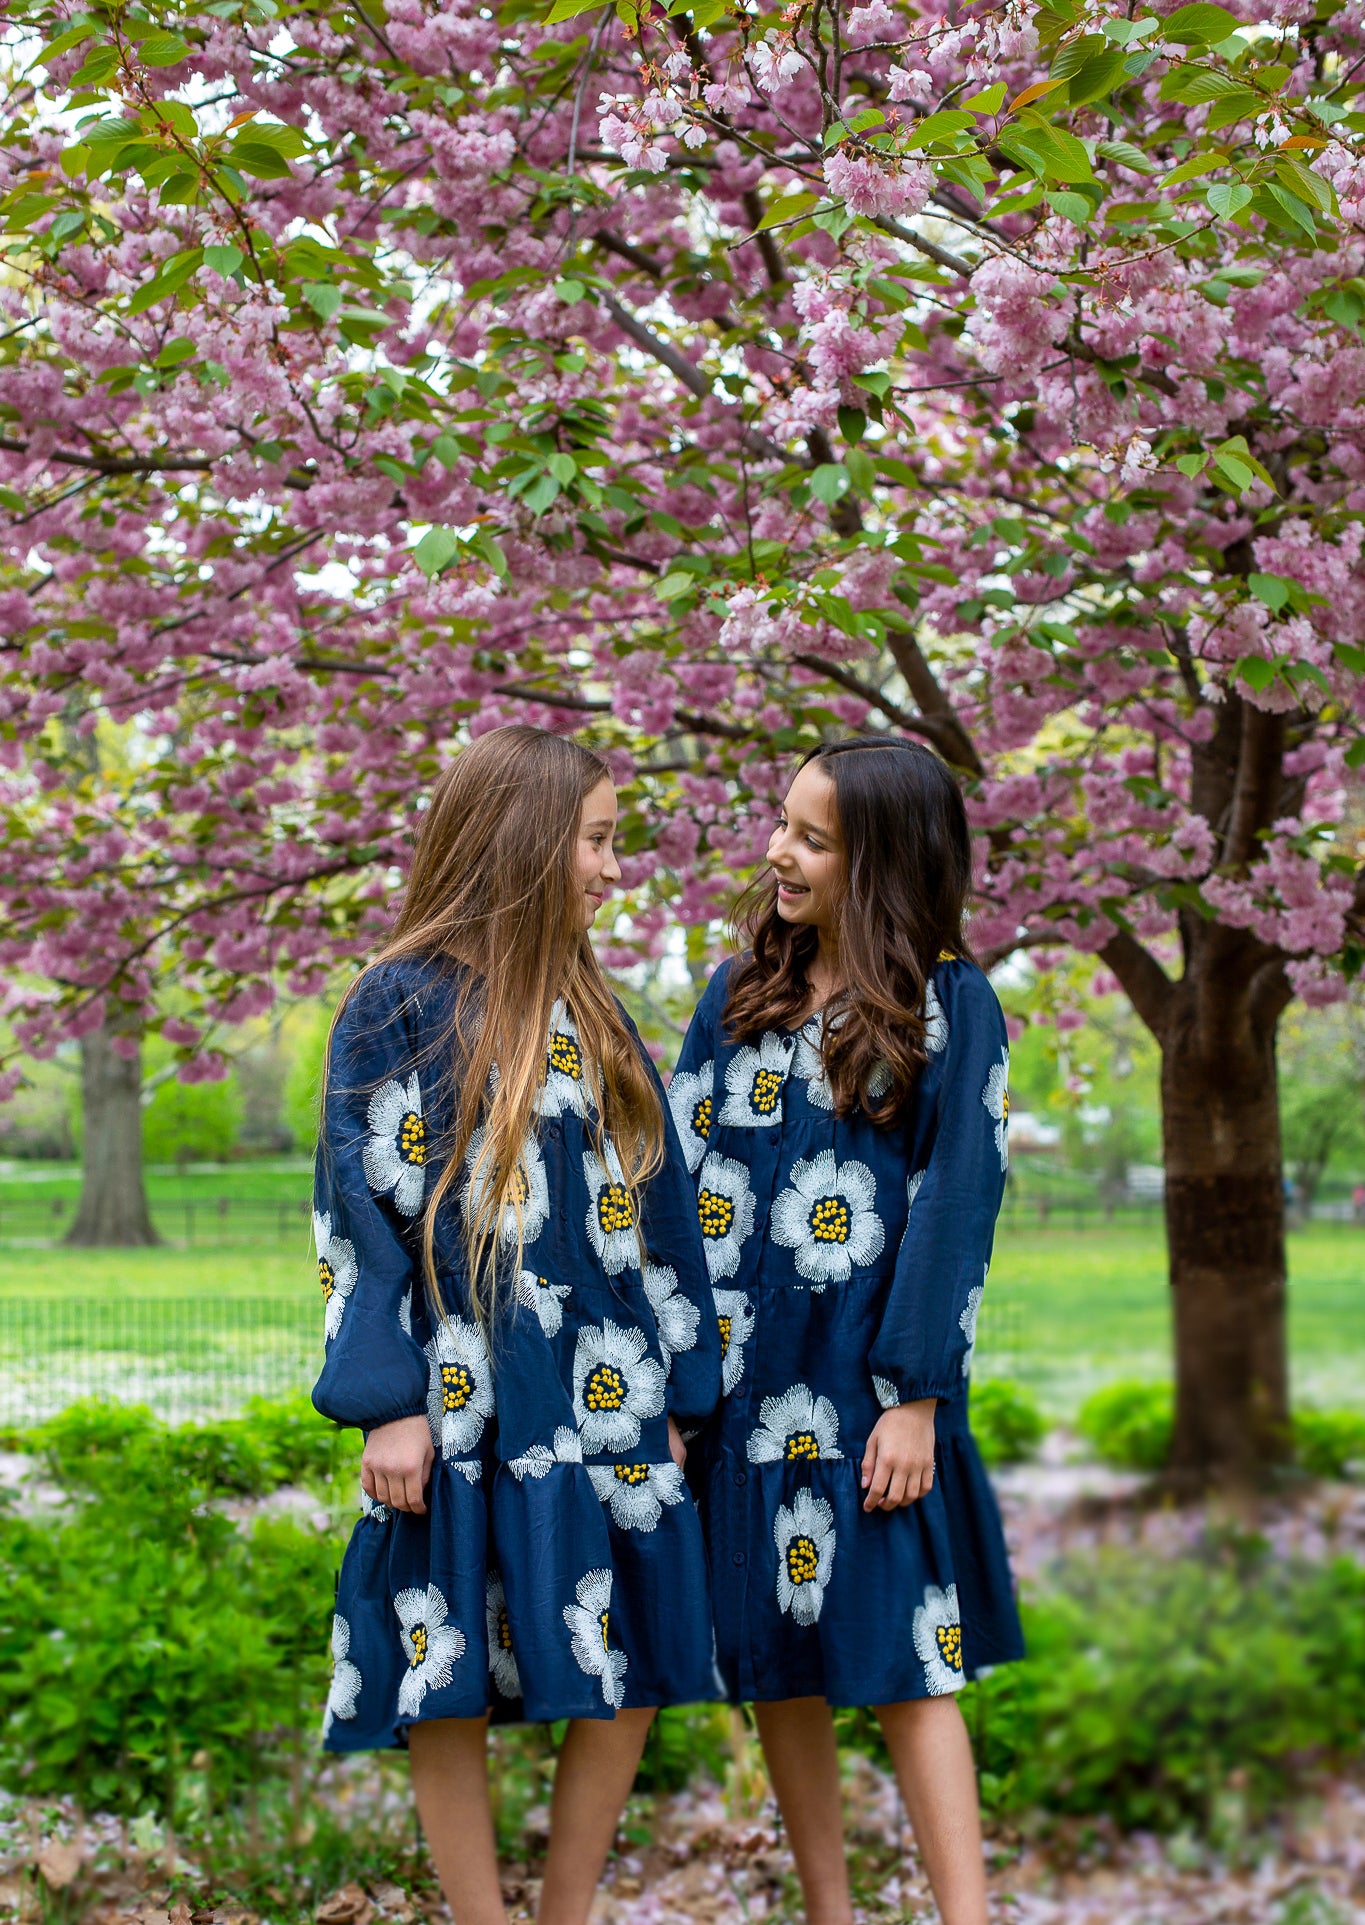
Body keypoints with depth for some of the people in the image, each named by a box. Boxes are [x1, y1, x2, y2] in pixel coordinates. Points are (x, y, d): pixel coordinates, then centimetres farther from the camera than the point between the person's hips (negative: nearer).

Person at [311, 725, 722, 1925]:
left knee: (627, 1673, 6)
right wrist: (389, 1404, -13)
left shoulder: (592, 1018, 12)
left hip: (601, 1405, 5)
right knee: (448, 1687, 1)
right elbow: (363, 1209, -7)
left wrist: (676, 1397, 9)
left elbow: (655, 1211, 13)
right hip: (462, 1406, -5)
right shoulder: (403, 1006, -4)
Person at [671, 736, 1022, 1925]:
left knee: (898, 1661, -5)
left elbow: (956, 1204, -7)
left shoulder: (952, 1005, -3)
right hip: (745, 1378, 5)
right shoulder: (739, 999, 9)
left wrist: (913, 1398, -12)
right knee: (776, 1666, 9)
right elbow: (686, 1181, 7)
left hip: (866, 1383, -4)